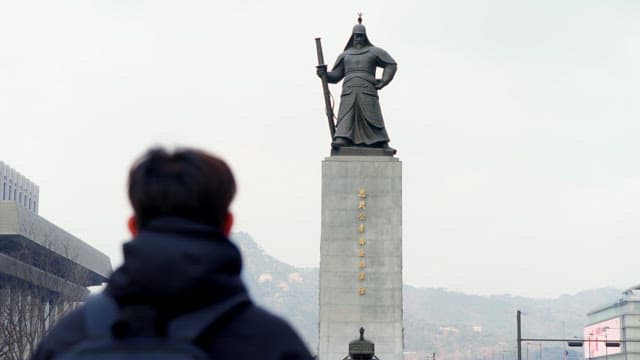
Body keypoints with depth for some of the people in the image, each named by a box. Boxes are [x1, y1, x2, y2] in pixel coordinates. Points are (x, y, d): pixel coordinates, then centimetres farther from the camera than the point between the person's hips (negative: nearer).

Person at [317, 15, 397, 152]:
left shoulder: (374, 52, 12)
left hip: (367, 92, -2)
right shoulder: (345, 55, 21)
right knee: (346, 117, -16)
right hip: (349, 92, 2)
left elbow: (391, 65, 8)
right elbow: (335, 76, 19)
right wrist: (324, 74, -1)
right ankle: (341, 140, -32)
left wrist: (382, 82, -2)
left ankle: (383, 145, -4)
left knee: (373, 118, -8)